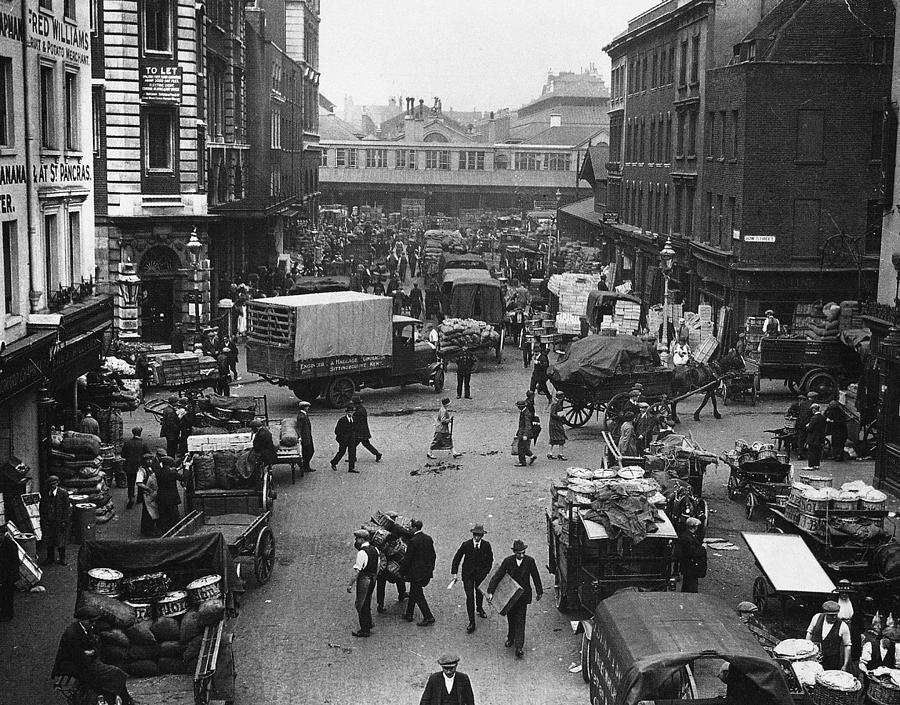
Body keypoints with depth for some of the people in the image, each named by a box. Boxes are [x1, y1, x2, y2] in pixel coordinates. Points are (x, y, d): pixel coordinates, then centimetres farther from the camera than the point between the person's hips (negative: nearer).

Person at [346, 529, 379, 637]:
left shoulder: (362, 552, -20)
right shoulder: (375, 550, 6)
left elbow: (357, 571, -22)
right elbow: (378, 568, 13)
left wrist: (350, 584, -18)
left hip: (364, 579, -9)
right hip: (372, 579, 9)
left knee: (361, 605, 1)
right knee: (367, 602, 23)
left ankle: (365, 630, 6)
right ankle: (368, 624, 35)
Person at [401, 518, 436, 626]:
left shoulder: (413, 541, -20)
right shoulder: (428, 538, 3)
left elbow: (407, 559, -16)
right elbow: (433, 556, 11)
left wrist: (402, 572, -4)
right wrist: (431, 568, 23)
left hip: (416, 572, -8)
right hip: (427, 572, 8)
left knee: (418, 595, 1)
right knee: (413, 592, 20)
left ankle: (429, 617, -1)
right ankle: (409, 614, 29)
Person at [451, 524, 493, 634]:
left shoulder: (486, 545, -11)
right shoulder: (466, 545, -16)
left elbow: (490, 560, 4)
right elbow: (457, 558, -6)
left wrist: (486, 572, -1)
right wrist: (454, 573, -8)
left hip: (481, 573, 2)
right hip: (467, 574, -2)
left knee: (480, 593, 23)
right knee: (469, 597, -6)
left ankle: (480, 608, 56)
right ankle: (471, 623, -1)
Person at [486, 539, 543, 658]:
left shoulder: (530, 561, -12)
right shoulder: (508, 561, -13)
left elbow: (536, 577, 2)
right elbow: (497, 576, -15)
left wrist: (539, 592, 12)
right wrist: (490, 592, -23)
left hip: (523, 595, -2)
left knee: (520, 621, -7)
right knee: (510, 618, 17)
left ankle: (519, 647, -7)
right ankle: (510, 638, 40)